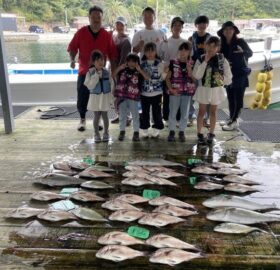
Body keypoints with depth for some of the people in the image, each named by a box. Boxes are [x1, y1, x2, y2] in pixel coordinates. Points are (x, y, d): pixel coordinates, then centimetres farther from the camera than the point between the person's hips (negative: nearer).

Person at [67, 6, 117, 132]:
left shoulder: (107, 35, -1)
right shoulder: (81, 32, -3)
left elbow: (112, 55, 2)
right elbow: (72, 48, 3)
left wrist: (113, 71, 0)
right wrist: (72, 60, -15)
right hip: (84, 71, -1)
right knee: (82, 97, -1)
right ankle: (82, 120, 15)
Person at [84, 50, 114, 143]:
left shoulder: (106, 72, -1)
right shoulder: (90, 72, -7)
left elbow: (111, 84, 3)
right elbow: (90, 86, -14)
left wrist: (110, 97, 0)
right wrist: (96, 76, -20)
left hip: (105, 96, 1)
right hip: (95, 97, -1)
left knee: (104, 115, 7)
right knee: (97, 116, 5)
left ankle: (106, 133, 22)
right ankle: (96, 134, 18)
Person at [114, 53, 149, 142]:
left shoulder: (138, 72, -2)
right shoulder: (123, 70, 5)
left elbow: (147, 78, -15)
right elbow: (113, 76, 7)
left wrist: (139, 70, -20)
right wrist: (119, 68, -5)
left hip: (133, 97, -3)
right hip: (122, 96, 3)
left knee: (135, 115, 6)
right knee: (122, 115, 12)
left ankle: (136, 132, 14)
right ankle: (122, 131, 24)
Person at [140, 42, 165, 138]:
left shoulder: (159, 63, -1)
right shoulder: (142, 64, 3)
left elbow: (163, 77, -1)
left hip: (157, 93, -1)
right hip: (144, 93, 1)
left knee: (156, 112, 6)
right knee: (145, 112, 9)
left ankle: (157, 129, 21)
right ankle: (145, 129, 22)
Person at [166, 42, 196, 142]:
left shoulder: (192, 64, 2)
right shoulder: (173, 62, -1)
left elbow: (193, 78, -5)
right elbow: (167, 78, 0)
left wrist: (188, 67, -15)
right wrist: (171, 89, -11)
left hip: (187, 92, 1)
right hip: (174, 92, -1)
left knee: (184, 113, 9)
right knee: (172, 113, 4)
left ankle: (182, 132, 21)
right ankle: (171, 131, 17)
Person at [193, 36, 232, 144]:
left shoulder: (222, 60, -6)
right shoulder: (201, 59, -7)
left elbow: (228, 77, -2)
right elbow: (197, 76, -20)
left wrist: (221, 79, -20)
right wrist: (205, 61, -21)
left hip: (216, 90, 1)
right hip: (203, 89, 0)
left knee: (213, 112, 13)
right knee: (202, 111, 8)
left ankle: (211, 134, 26)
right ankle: (199, 134, 19)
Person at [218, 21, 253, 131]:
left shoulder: (240, 41, -8)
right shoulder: (222, 44, 2)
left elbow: (250, 53, -5)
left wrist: (243, 51, -25)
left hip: (240, 74, -5)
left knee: (238, 98, -5)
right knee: (230, 97, 10)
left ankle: (234, 121, -2)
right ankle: (232, 119, 19)